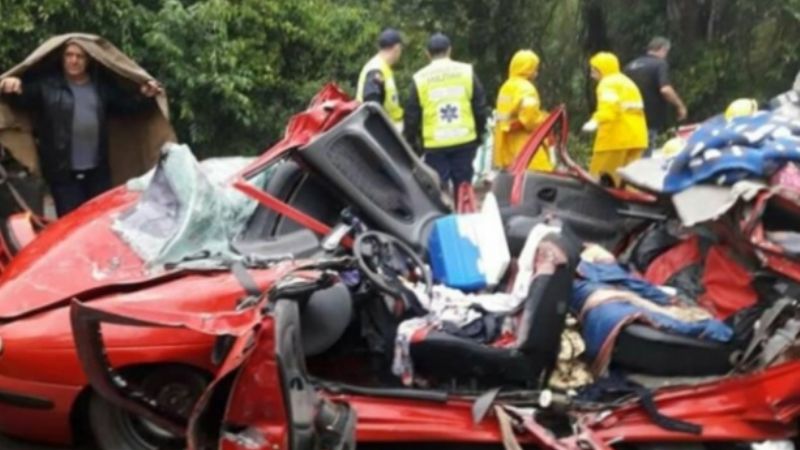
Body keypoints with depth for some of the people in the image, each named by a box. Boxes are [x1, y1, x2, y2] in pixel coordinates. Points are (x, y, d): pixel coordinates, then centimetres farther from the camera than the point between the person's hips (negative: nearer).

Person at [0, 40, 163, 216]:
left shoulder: (102, 85, 10)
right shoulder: (48, 84, -2)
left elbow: (126, 104, 12)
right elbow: (23, 97, -12)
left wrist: (143, 96, -7)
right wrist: (15, 88, -34)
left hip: (97, 169, 4)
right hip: (63, 171, -4)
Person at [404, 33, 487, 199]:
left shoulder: (420, 79, -1)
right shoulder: (467, 72, 2)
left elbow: (411, 116, 2)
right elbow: (480, 108, 6)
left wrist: (412, 142, 15)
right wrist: (478, 134, 18)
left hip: (435, 144, -1)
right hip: (465, 141, 1)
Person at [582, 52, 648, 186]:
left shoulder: (608, 84, -5)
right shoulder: (628, 83, 25)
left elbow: (610, 107, -24)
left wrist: (596, 121, -37)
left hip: (617, 137, -9)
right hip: (635, 137, 9)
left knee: (602, 178, -4)